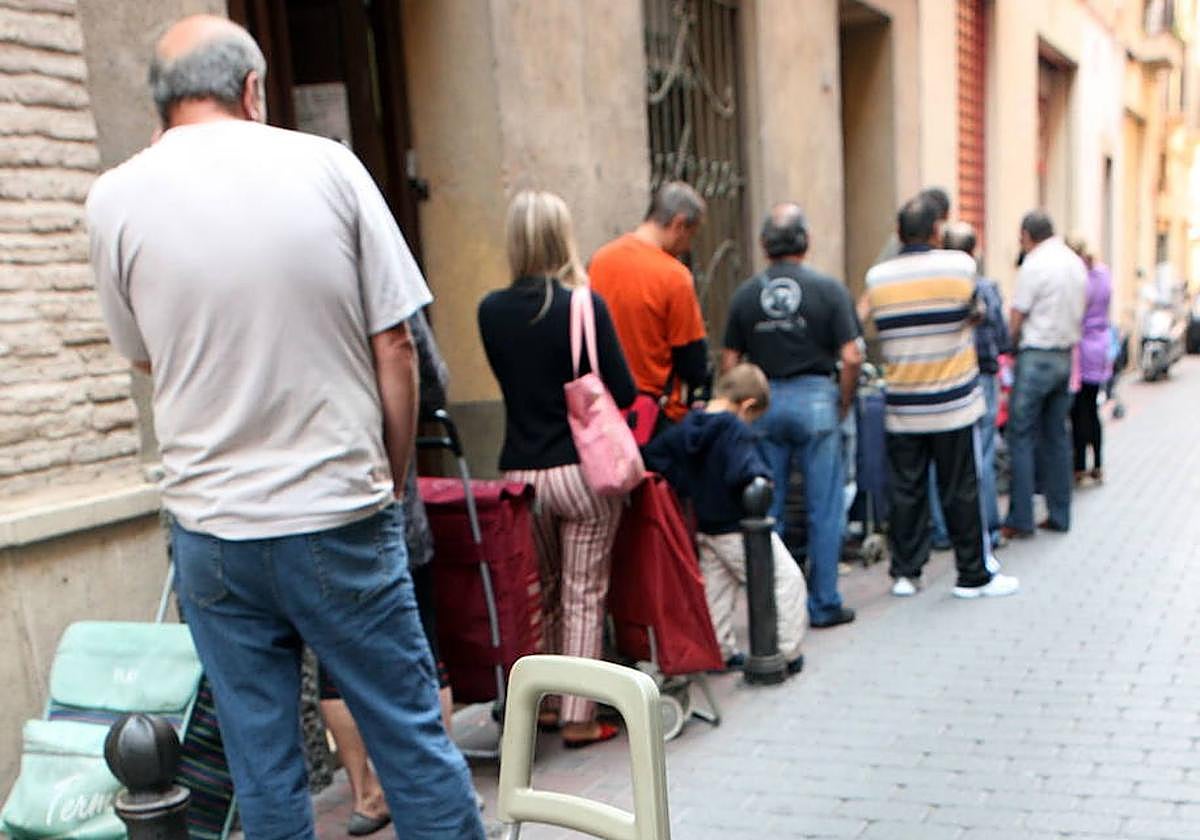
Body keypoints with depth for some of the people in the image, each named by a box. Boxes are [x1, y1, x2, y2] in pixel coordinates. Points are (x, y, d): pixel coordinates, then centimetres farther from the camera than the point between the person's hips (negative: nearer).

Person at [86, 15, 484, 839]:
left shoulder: (116, 199, -1)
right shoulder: (328, 165, -4)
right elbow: (394, 346, -4)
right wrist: (392, 479, 7)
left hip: (211, 528, 2)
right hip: (341, 515, -1)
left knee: (261, 759, 13)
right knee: (412, 733, 11)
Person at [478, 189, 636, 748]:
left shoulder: (492, 311, 0)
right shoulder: (585, 305, -11)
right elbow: (623, 392, -7)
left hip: (521, 469, 4)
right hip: (584, 470, -3)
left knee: (542, 593, 19)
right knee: (584, 595, 6)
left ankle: (543, 704, 27)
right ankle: (578, 717, 10)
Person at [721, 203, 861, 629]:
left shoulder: (745, 294, 3)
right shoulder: (828, 289, -5)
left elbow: (729, 362, 3)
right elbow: (851, 357, -10)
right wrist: (844, 403, 4)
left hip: (763, 402, 3)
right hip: (814, 398, -3)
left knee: (766, 509, 10)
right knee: (824, 508, 6)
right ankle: (823, 604, 11)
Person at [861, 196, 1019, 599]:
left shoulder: (877, 278, -1)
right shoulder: (960, 266, -7)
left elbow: (879, 331, 5)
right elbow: (972, 313, 5)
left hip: (902, 407, 2)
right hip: (954, 403, -2)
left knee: (906, 491, 9)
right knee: (962, 492, 6)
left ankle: (905, 573, 15)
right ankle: (973, 575, 15)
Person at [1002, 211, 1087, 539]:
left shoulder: (1034, 264, -11)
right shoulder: (1076, 263, 11)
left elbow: (1016, 319, -9)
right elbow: (1079, 315, 14)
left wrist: (1010, 347, 7)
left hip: (1037, 357, -7)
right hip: (1068, 357, 7)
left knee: (1021, 437, -3)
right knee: (1057, 435, 12)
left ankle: (1021, 520, -2)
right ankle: (1059, 515, 16)